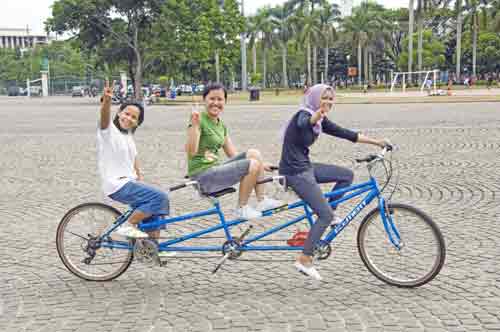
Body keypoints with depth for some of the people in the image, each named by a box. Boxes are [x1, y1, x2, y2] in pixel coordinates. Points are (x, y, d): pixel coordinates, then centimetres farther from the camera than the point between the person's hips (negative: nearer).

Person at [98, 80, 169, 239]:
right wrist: (106, 100, -52)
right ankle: (127, 226, -10)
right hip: (117, 186, -8)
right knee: (160, 198, -19)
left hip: (129, 182, 8)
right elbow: (104, 116, -32)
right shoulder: (109, 130, -10)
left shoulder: (129, 135, 14)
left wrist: (140, 177, 10)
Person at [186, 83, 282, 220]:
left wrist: (260, 164, 14)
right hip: (203, 174, -8)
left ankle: (262, 201, 2)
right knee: (252, 165, -18)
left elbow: (233, 154, 16)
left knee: (253, 153, -2)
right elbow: (191, 151, -24)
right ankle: (242, 207, -3)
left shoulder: (221, 125, 13)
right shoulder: (200, 120, -12)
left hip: (215, 168, 8)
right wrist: (194, 125, -35)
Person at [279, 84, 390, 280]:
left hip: (305, 167, 9)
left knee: (347, 175, 9)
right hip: (295, 172, -9)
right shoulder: (304, 115, -16)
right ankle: (304, 260, -2)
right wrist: (318, 113, -64)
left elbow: (346, 134, 12)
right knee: (325, 215, -8)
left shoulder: (320, 121, 11)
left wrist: (377, 142, 10)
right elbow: (304, 124, -41)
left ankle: (327, 214, 15)